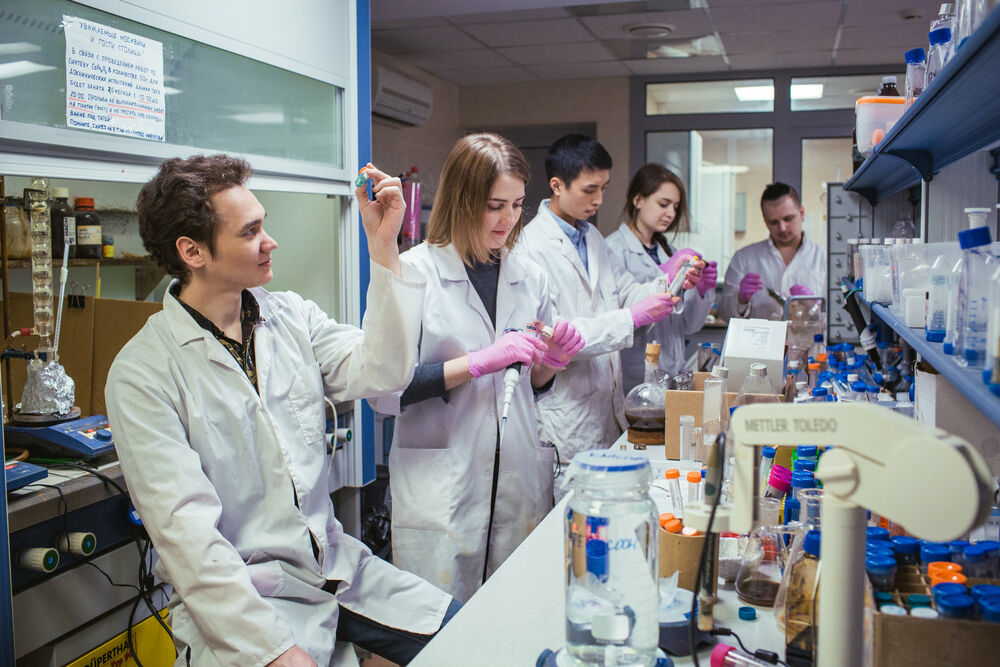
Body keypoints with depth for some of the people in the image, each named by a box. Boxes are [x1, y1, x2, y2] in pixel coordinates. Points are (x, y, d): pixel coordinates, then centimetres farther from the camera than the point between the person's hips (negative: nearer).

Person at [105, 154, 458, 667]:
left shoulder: (292, 317, 7)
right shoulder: (142, 373, -11)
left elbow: (379, 372, -7)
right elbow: (185, 529, -17)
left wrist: (383, 247, -12)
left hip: (335, 564, 5)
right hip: (235, 598, -5)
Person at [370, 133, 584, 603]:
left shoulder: (529, 276, 9)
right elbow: (384, 391, -14)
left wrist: (552, 360, -3)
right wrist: (479, 362, -19)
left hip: (520, 484, 5)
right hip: (440, 492, -4)